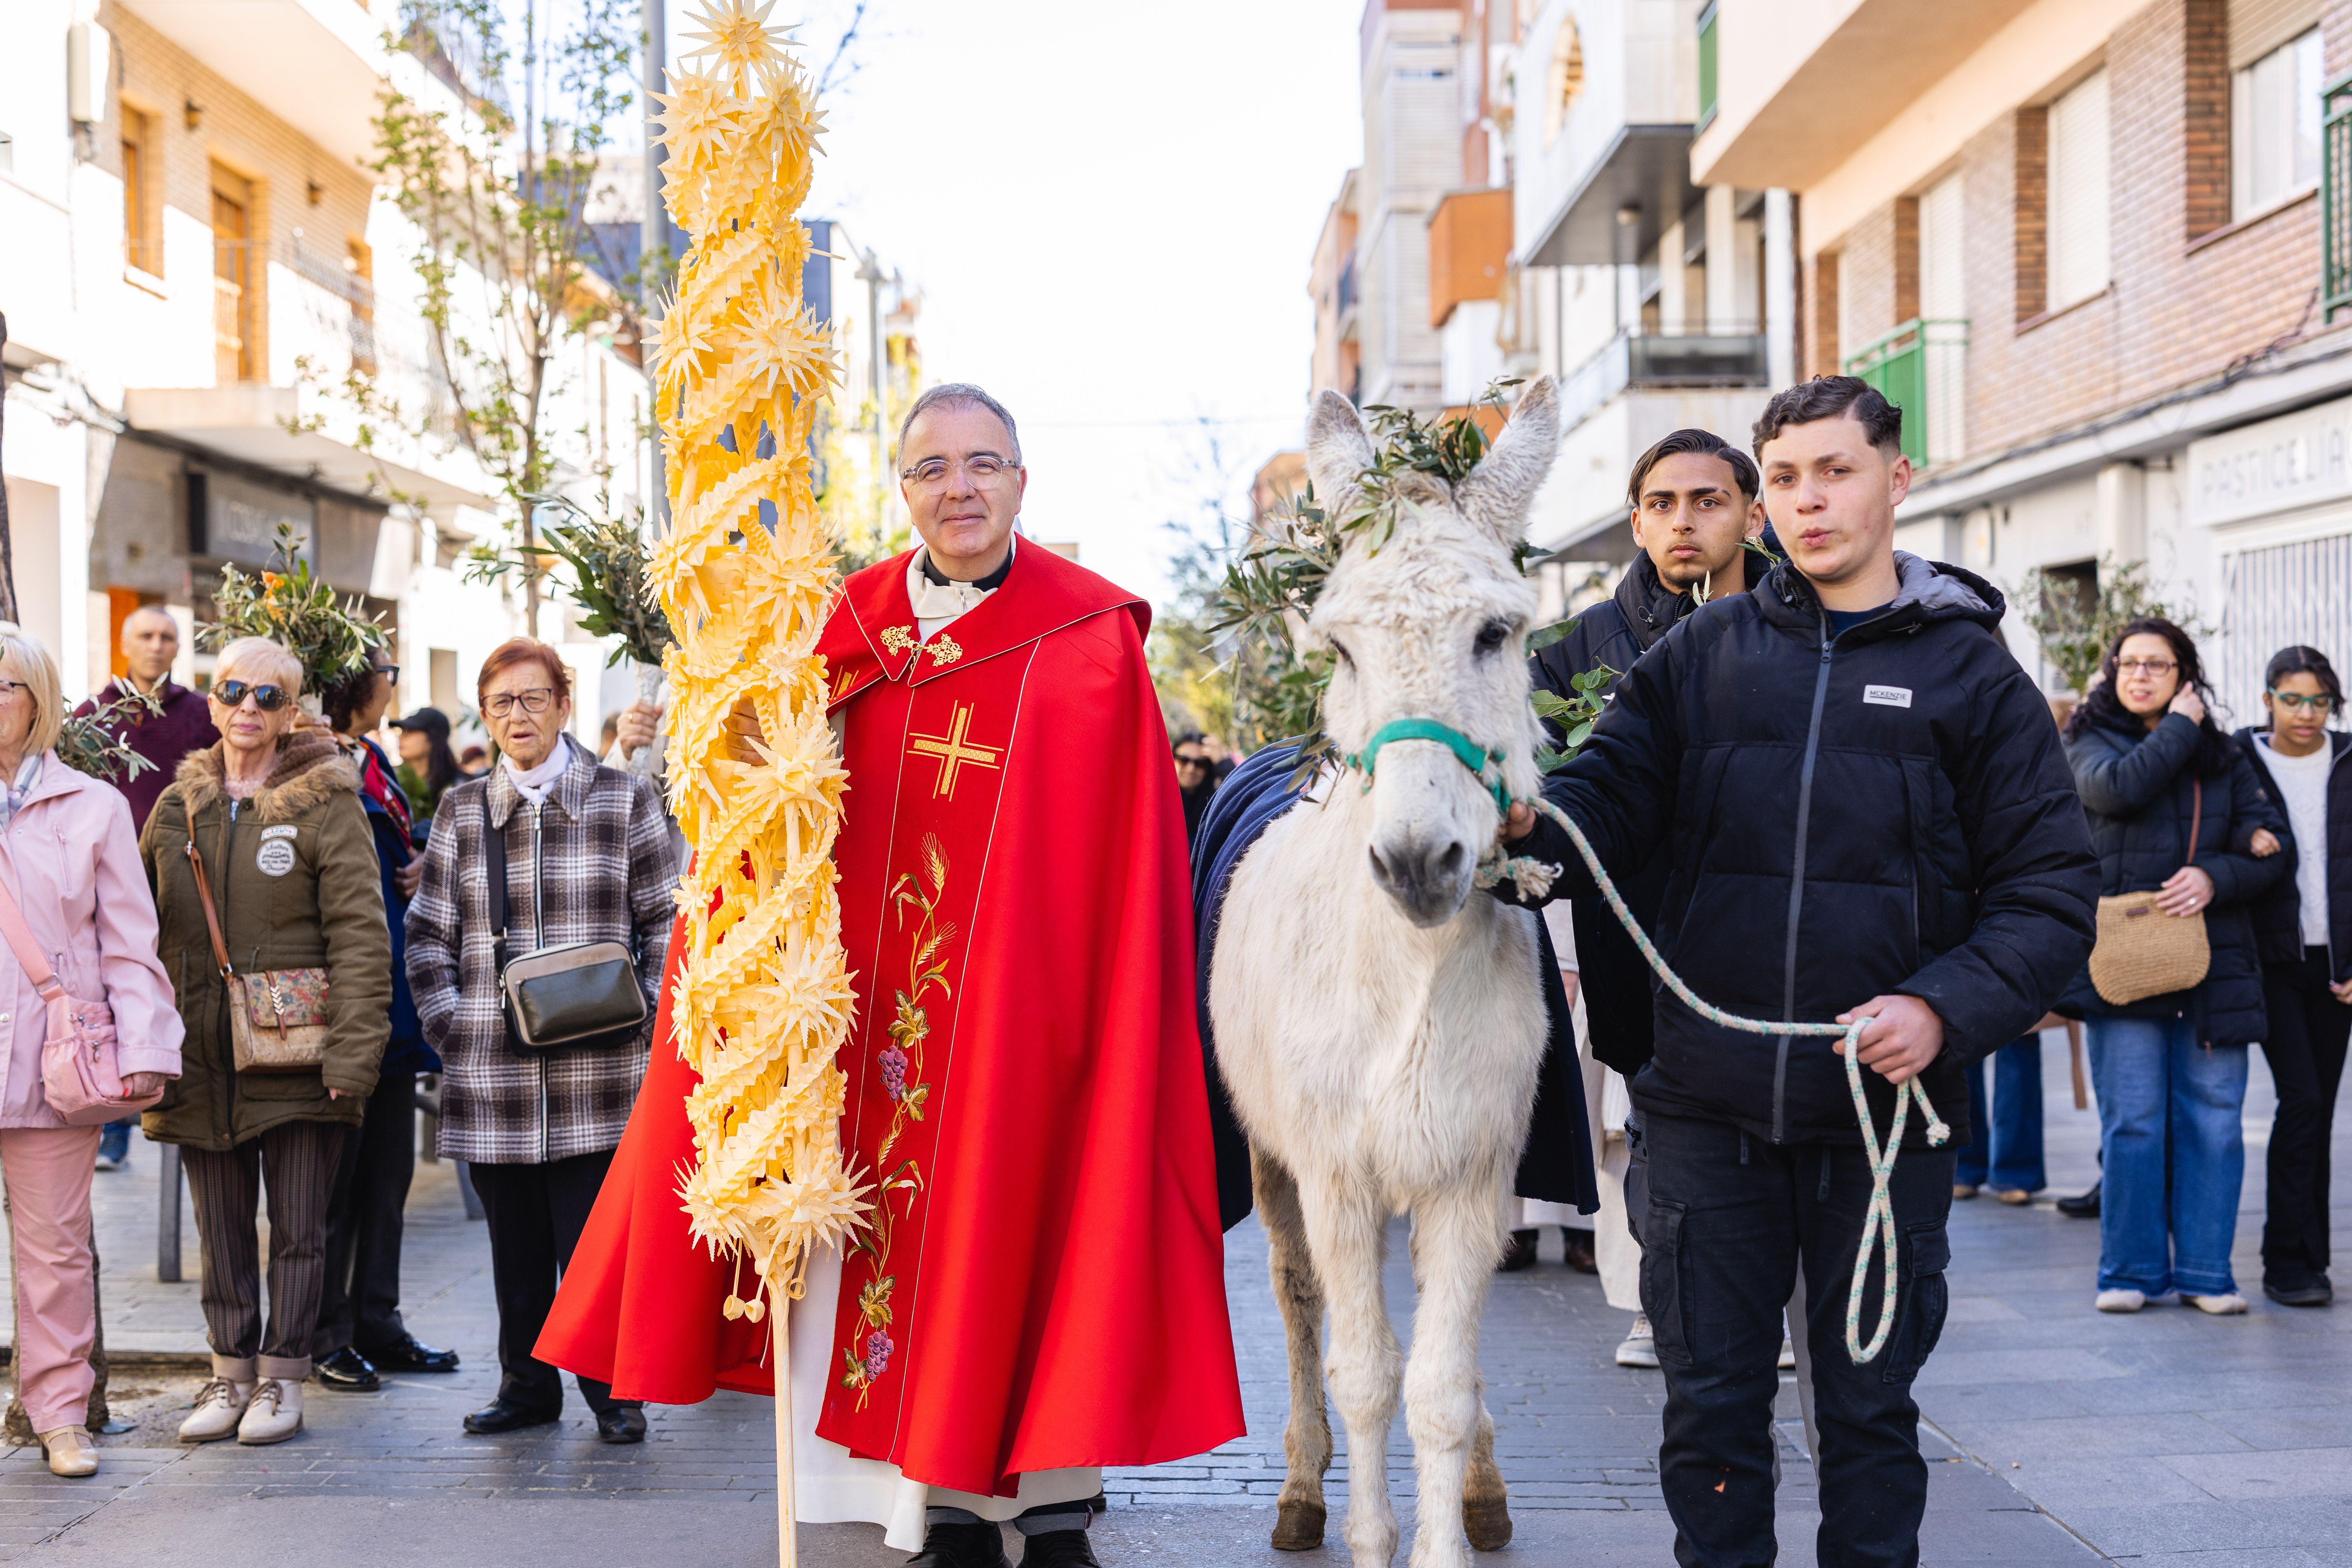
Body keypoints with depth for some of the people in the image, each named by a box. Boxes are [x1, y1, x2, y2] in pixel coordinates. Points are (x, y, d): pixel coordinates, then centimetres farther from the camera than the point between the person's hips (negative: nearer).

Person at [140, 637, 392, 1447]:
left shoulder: (329, 805, -4)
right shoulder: (177, 808, 10)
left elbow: (360, 937, -8)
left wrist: (352, 1052, -15)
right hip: (202, 1060, 4)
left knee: (298, 1228, 4)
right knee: (222, 1229, 11)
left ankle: (281, 1378, 15)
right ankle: (231, 1372, 22)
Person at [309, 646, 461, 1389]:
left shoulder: (373, 762, 17)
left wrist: (419, 866, 8)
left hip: (393, 988, 9)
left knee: (389, 1161, 12)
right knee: (338, 1163, -1)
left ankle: (377, 1322, 21)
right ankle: (326, 1334, 9)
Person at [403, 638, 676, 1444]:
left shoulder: (626, 800, 5)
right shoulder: (462, 810, 12)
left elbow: (666, 921, 5)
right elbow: (429, 933, 13)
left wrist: (639, 1013, -5)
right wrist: (447, 1022, 2)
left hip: (596, 1073, -2)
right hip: (492, 1070, 3)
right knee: (514, 1242, 9)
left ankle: (614, 1391, 11)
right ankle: (527, 1385, 22)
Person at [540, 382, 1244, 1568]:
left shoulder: (1093, 639, -1)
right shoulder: (855, 631, 6)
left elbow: (1133, 866, -3)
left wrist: (1116, 1013, -9)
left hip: (1029, 996, -2)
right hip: (885, 998, 3)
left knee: (1030, 1226, 2)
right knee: (913, 1223, 5)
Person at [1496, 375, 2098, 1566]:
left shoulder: (1969, 673, 0)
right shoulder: (1704, 652, 6)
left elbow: (2050, 892, -3)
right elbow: (1614, 796, -1)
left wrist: (1947, 1007, -18)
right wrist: (1534, 829, -24)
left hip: (1884, 1111, -1)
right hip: (1710, 1108, 2)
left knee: (1869, 1407, 12)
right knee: (1711, 1401, 11)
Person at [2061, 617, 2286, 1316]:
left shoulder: (2224, 758, 15)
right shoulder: (2091, 742, 8)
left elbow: (2271, 850, 7)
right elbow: (2119, 788, -15)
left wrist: (2215, 877, -12)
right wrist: (2180, 727, -4)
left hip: (2213, 962, 2)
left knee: (2212, 1120, 1)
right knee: (2131, 1121, -3)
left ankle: (2204, 1270, 10)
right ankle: (2130, 1271, 7)